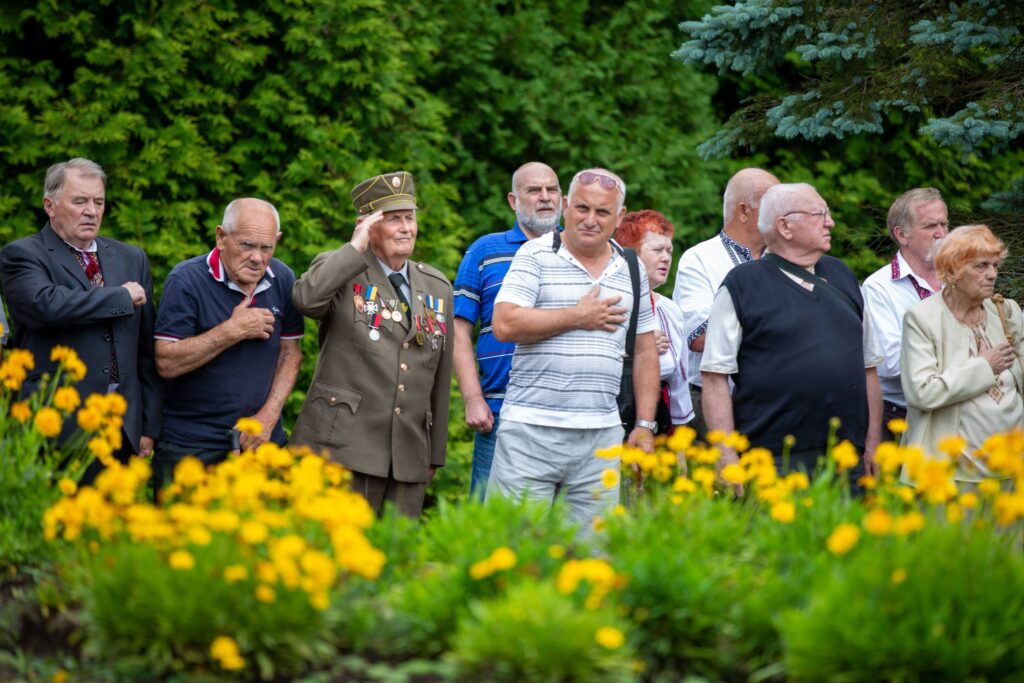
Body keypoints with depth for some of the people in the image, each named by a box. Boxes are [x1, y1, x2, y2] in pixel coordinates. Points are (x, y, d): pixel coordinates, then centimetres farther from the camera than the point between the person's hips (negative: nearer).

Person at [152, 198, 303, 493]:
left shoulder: (282, 280, 3)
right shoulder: (186, 281, -12)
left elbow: (290, 352, 10)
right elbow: (166, 363, -18)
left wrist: (269, 415, -3)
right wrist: (233, 330, -20)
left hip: (262, 439, 4)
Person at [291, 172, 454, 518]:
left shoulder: (437, 286, 16)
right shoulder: (340, 270, 2)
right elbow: (306, 297, -23)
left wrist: (436, 452, 17)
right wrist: (357, 247, -13)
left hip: (409, 457, 5)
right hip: (343, 449, -5)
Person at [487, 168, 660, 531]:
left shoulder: (632, 270, 15)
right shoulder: (536, 255, 1)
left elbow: (644, 352, 19)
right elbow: (505, 325, -11)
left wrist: (645, 425, 11)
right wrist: (578, 317, -6)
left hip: (601, 434, 4)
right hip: (532, 429, -4)